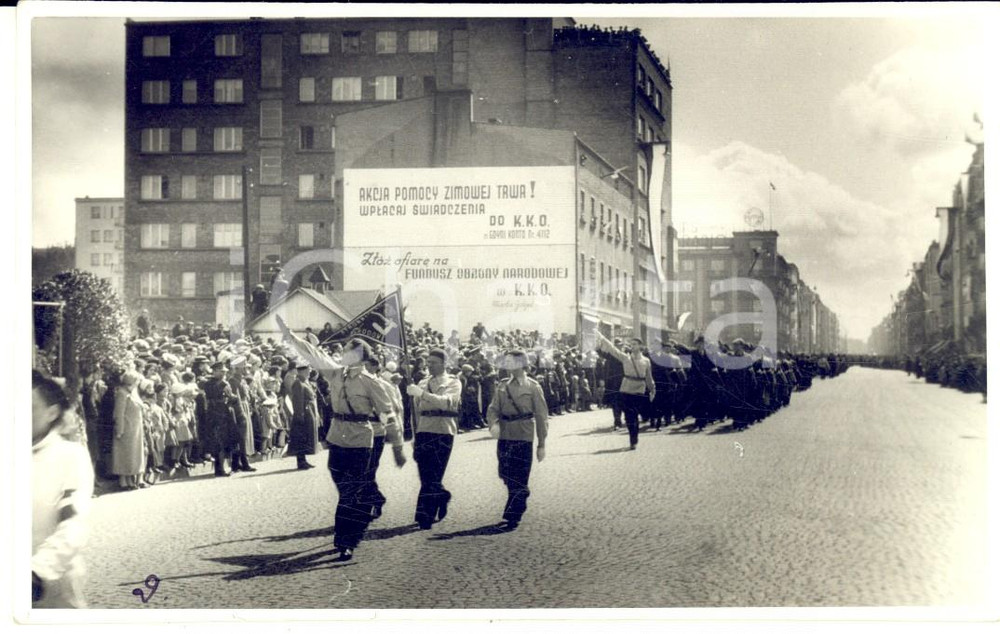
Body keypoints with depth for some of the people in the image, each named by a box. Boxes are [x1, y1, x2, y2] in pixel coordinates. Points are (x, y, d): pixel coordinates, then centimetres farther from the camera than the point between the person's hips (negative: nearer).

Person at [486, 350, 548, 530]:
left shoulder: (533, 387, -2)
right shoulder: (503, 385, 10)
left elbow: (541, 416, -1)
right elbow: (494, 408, 8)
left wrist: (541, 444, -3)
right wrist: (493, 422, -16)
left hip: (523, 438, -5)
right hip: (504, 436, 5)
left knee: (518, 481, -3)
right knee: (506, 475, 10)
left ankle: (512, 518, 1)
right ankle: (520, 504, 31)